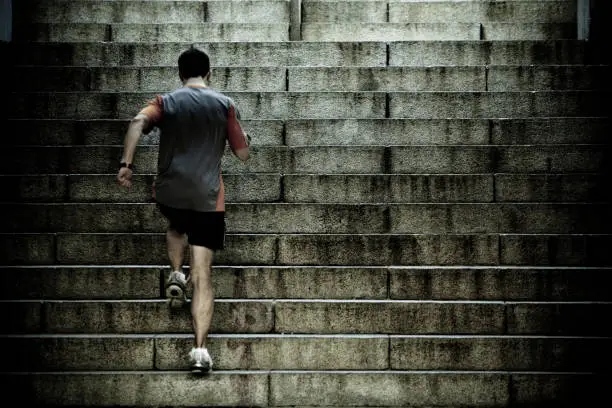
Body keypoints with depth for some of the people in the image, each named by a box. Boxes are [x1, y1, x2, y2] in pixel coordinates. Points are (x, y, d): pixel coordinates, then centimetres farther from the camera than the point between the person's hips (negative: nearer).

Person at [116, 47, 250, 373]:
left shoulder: (166, 102, 4)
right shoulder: (225, 104, 4)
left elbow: (138, 122, -16)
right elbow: (242, 154, 7)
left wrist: (126, 163, -19)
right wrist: (244, 137, 27)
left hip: (169, 193, 1)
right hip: (208, 199, -1)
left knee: (176, 227, 39)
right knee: (203, 275, -3)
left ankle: (176, 276, 19)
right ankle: (200, 349, -14)